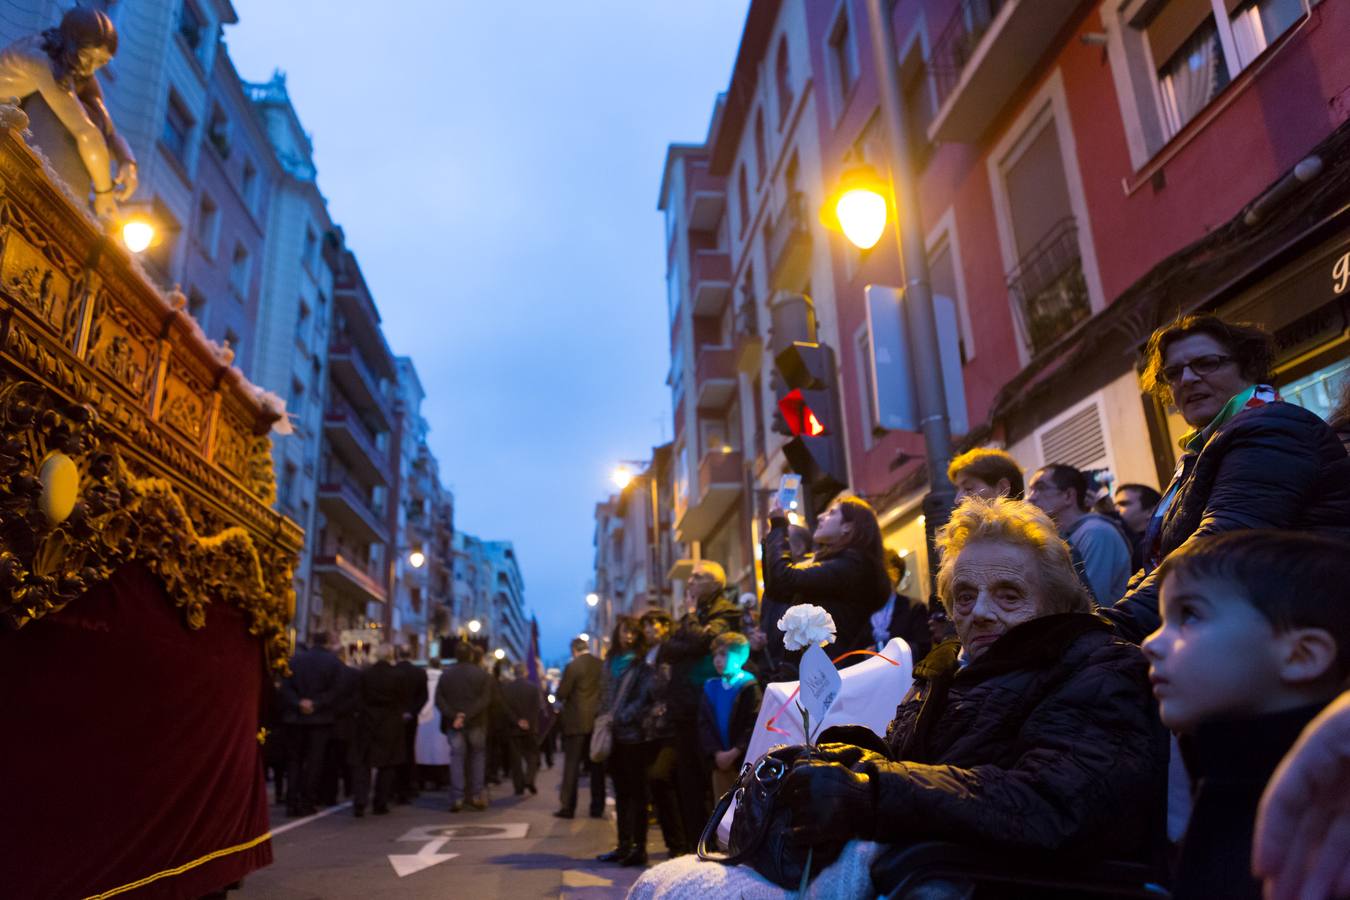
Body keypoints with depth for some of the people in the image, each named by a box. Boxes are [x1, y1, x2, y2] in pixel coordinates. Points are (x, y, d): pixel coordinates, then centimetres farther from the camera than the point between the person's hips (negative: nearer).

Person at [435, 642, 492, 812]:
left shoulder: (445, 675, 4)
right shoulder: (483, 675, -3)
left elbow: (439, 700, -5)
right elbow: (484, 699, -14)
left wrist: (454, 715, -12)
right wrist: (466, 715, -16)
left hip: (453, 724, 1)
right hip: (476, 723, -1)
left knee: (457, 757, 6)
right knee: (477, 756, 13)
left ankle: (457, 798, 1)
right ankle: (477, 795, 11)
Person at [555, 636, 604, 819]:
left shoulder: (572, 666, -12)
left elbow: (561, 694, -11)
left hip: (577, 722, -4)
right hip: (598, 721, 4)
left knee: (571, 765, 3)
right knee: (597, 766, 10)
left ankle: (567, 807, 4)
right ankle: (597, 807, 14)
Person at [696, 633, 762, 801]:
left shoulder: (749, 687, -8)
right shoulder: (711, 687, 8)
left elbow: (755, 725, -15)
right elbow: (704, 724, 3)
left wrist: (734, 753, -18)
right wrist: (716, 753, -10)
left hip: (744, 761, -5)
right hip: (719, 761, 5)